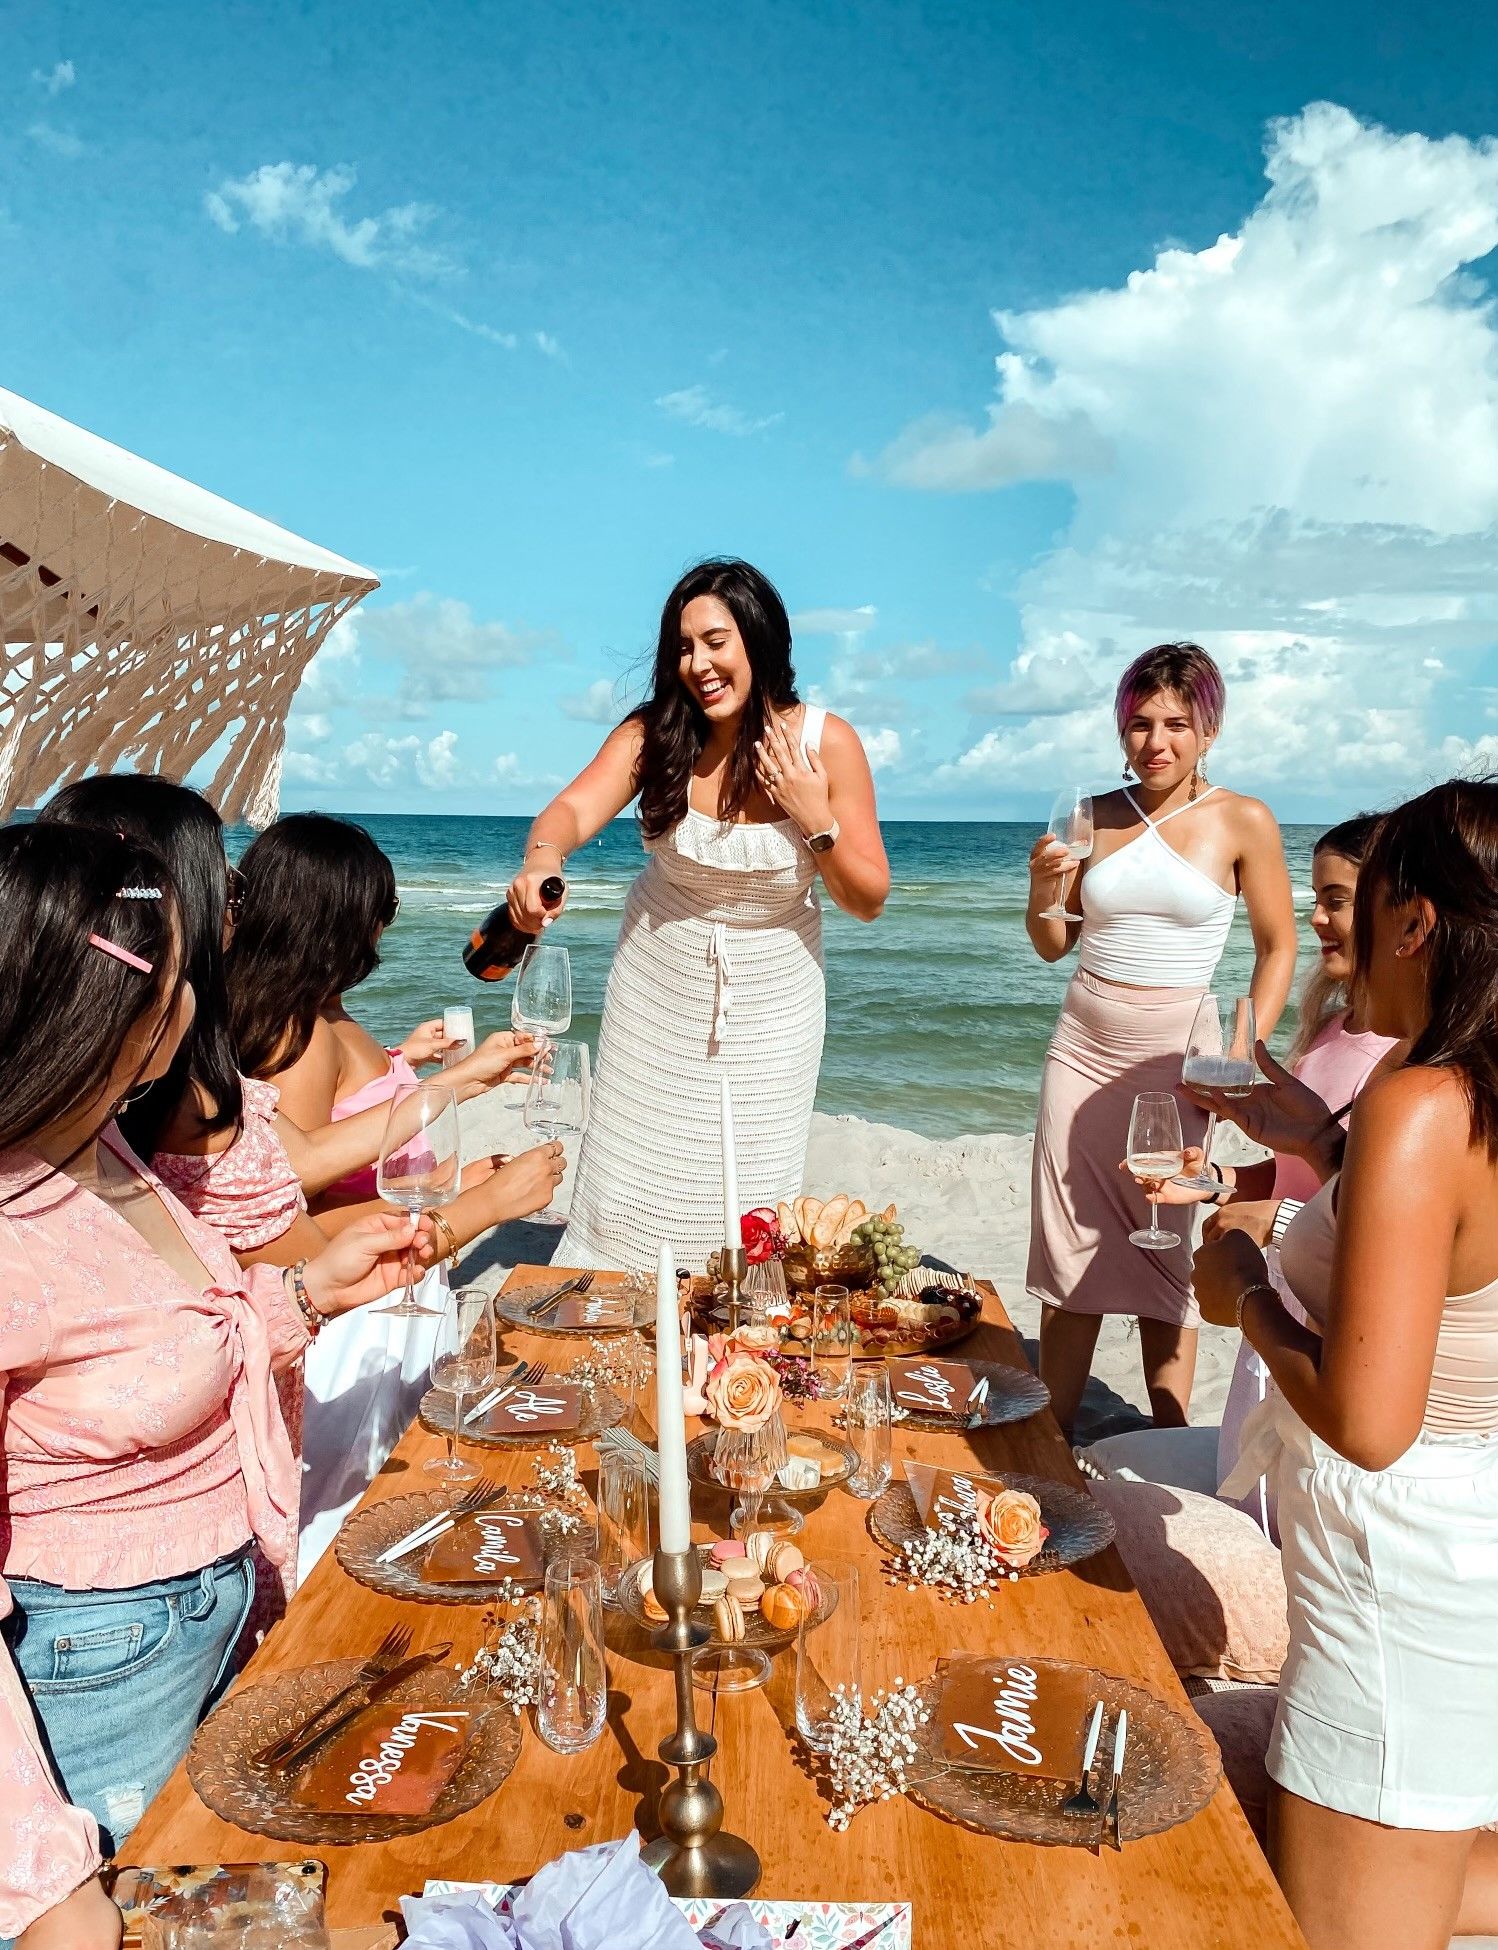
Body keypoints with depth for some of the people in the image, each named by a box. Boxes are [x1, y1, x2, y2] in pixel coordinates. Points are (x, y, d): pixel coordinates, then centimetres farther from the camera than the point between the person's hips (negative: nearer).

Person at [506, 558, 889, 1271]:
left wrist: (817, 821, -26)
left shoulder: (827, 742, -14)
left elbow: (868, 900, -9)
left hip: (770, 997, -1)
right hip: (659, 982, 1)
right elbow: (575, 808, -29)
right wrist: (541, 858, -50)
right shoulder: (653, 731, -11)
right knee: (633, 1175, 7)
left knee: (748, 1192, 4)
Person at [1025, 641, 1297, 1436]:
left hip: (1173, 1056, -3)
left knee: (1164, 1251, 2)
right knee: (1070, 1251, 5)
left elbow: (1277, 948, 2)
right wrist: (1041, 895, -9)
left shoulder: (1243, 823, -3)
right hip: (1083, 1049, 3)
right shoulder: (1095, 818, 5)